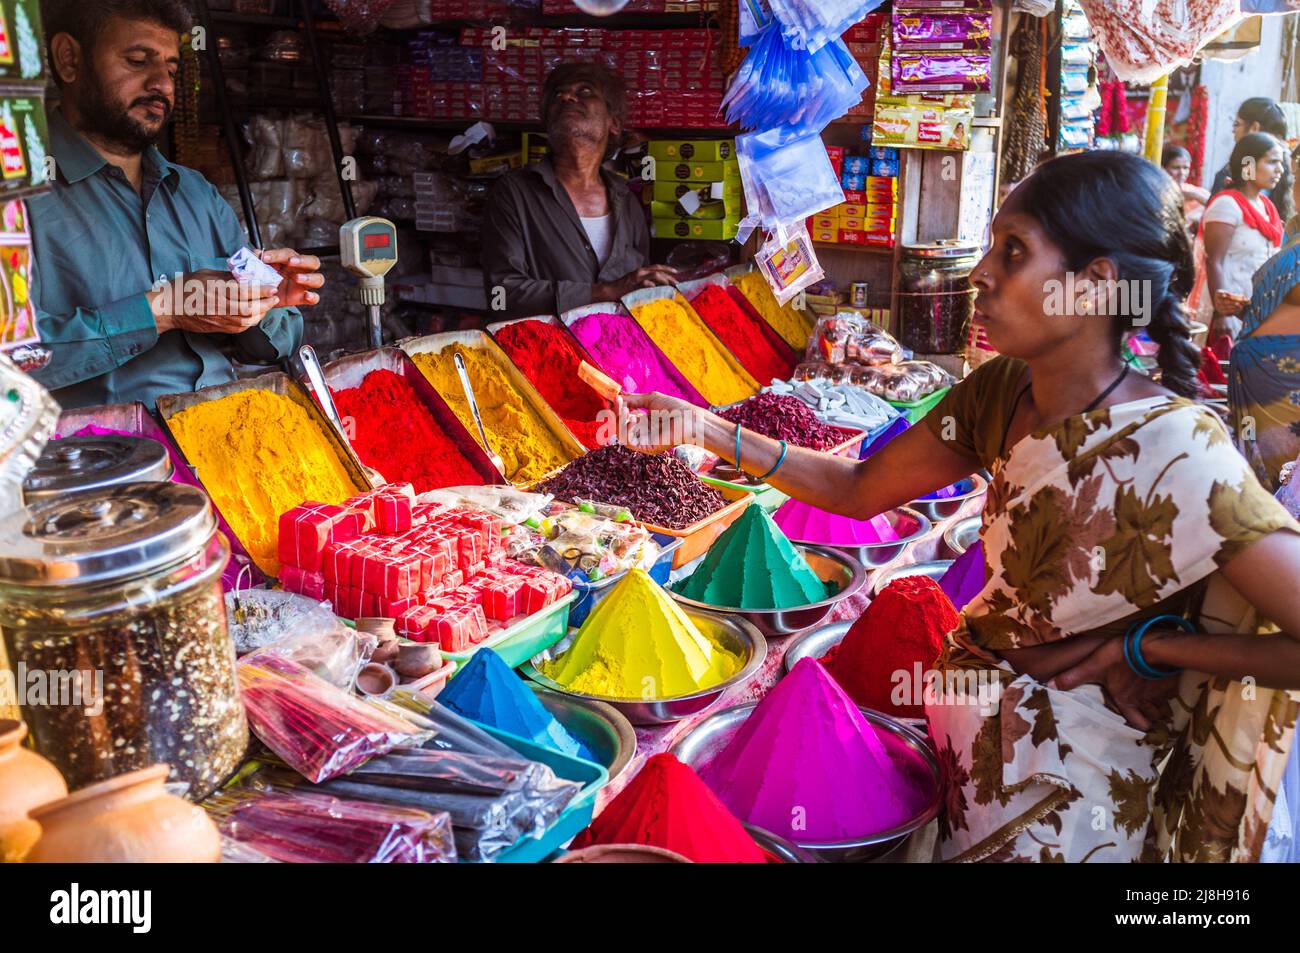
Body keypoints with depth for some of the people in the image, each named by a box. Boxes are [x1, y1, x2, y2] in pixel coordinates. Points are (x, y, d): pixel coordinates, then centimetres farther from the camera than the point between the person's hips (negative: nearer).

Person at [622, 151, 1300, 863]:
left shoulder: (1175, 455, -29)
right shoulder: (1002, 389, -9)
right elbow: (858, 489, -2)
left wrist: (1141, 647, -20)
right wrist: (704, 429, -10)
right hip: (971, 695, 5)